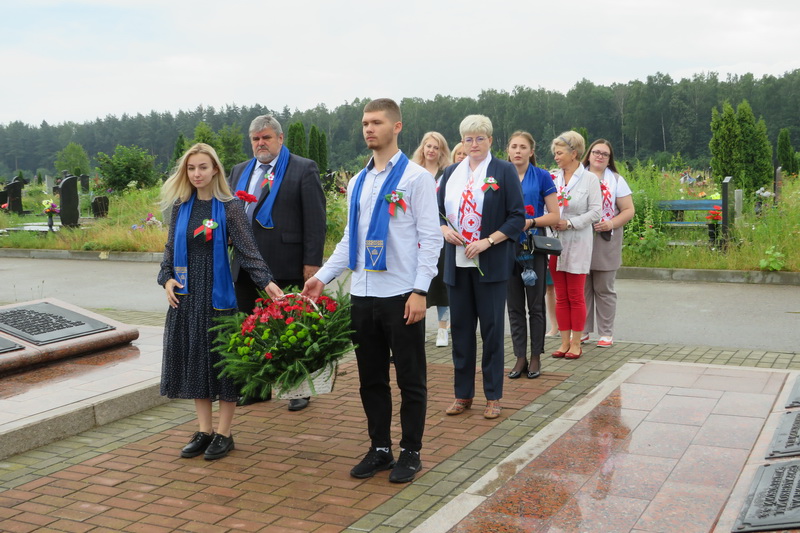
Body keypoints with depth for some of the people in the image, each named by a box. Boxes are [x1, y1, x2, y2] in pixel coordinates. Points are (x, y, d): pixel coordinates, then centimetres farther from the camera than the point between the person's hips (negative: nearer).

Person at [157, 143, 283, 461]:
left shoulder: (230, 207, -6)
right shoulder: (181, 207, 7)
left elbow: (248, 250, -12)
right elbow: (171, 250, 14)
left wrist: (267, 281, -25)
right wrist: (167, 279, -2)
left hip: (218, 294, -4)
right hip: (185, 296, 5)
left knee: (222, 360, 2)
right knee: (193, 360, 9)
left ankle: (223, 434, 14)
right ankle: (204, 430, 21)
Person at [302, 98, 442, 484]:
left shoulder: (416, 177, -5)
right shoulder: (358, 182, 13)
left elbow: (431, 238, -9)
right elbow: (349, 239, 16)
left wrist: (420, 291, -16)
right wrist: (322, 277, 5)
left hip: (401, 295, -6)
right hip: (363, 294, 6)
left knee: (410, 378, 6)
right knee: (371, 378, 13)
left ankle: (410, 453, 19)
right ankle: (379, 449, 26)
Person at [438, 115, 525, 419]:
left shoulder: (504, 171, -1)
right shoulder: (451, 173, 12)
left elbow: (517, 218, -6)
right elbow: (438, 212, 15)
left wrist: (487, 242, -16)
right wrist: (445, 230, -7)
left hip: (490, 264, -4)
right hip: (457, 263, 4)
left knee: (491, 328, 2)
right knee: (460, 327, 8)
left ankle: (493, 396, 14)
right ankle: (463, 394, 19)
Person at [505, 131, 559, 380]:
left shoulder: (542, 177, -1)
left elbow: (554, 215, -3)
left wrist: (530, 222, -18)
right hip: (508, 246, 3)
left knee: (535, 305, 5)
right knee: (514, 306, 7)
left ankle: (536, 357, 15)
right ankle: (520, 357, 16)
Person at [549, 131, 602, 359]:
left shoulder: (589, 179, -3)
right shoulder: (553, 178, 7)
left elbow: (595, 212, -7)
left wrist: (569, 223, -16)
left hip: (577, 244, -4)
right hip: (555, 242, 4)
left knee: (576, 297, 2)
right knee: (561, 297, 8)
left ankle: (576, 344, 11)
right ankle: (565, 342, 16)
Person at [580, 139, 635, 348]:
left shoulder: (616, 180, 7)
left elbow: (629, 210, 3)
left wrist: (612, 223, -14)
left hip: (605, 243, -1)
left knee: (604, 290, 4)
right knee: (581, 289, 3)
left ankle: (606, 333, 10)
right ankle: (582, 330, 13)